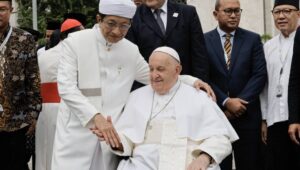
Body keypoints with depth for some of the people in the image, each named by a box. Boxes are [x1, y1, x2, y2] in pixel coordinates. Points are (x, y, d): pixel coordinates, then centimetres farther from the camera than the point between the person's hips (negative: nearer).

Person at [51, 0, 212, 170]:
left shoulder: (131, 51, 5)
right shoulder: (75, 42, -6)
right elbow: (66, 87, -14)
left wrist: (192, 81, 6)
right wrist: (95, 116, -26)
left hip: (109, 133, 3)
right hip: (75, 133, -3)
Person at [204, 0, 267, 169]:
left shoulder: (253, 39, 5)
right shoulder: (204, 40, 2)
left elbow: (260, 75, -2)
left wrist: (240, 102, -11)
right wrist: (226, 102, -13)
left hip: (247, 115, 1)